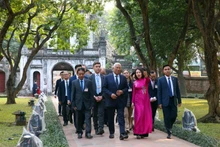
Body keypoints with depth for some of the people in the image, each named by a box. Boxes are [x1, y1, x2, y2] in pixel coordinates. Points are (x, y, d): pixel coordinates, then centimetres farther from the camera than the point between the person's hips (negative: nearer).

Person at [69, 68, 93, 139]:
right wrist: (73, 104, -3)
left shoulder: (89, 82, 2)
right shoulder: (74, 82, 2)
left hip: (87, 104, 0)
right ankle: (79, 132, 19)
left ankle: (88, 133, -4)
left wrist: (91, 103, -3)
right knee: (79, 119, 8)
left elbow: (91, 93, 2)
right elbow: (73, 94, 2)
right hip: (78, 104, 1)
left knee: (88, 118, -5)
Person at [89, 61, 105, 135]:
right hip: (93, 98, 0)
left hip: (101, 98, 0)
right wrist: (94, 97, -9)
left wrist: (101, 96, -8)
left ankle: (101, 128, -16)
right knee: (95, 114, 7)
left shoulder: (104, 77, 5)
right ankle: (96, 129, 16)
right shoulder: (90, 78, 1)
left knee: (101, 113, -10)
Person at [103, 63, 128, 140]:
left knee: (121, 117, -8)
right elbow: (104, 88, -1)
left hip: (120, 100, 1)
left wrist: (122, 91, -11)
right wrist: (110, 94, -15)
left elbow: (126, 88, 10)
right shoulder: (107, 77, 2)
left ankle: (122, 133, -13)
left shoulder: (123, 78, 9)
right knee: (110, 118, 7)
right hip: (110, 100, 0)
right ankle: (111, 133, 20)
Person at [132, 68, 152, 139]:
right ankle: (138, 132, -4)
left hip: (145, 100, 1)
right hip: (138, 101, 0)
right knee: (139, 115, -7)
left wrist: (146, 76, -45)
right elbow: (133, 93, 6)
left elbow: (148, 80, -24)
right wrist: (133, 102, -1)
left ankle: (144, 132, 15)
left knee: (146, 116, 4)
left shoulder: (146, 80, 1)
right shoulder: (135, 83, 5)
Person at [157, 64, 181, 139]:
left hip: (173, 100, 3)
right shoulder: (161, 80, -1)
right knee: (167, 117, -1)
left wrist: (179, 100, 9)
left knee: (174, 116, -2)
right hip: (165, 101, -3)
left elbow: (177, 90, 12)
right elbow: (159, 92, -2)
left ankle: (169, 127, 27)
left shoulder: (175, 79, 9)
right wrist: (159, 102, -7)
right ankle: (169, 133, 10)